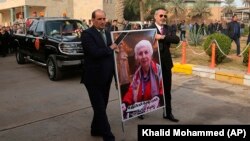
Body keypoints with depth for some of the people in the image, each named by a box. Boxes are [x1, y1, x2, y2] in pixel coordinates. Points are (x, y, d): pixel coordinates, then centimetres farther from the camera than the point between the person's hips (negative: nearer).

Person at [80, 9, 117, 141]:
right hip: (94, 77, -8)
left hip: (106, 76, 8)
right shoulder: (87, 34, -12)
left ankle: (96, 129, 36)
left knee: (102, 105, 18)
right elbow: (94, 52, -25)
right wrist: (110, 48, -12)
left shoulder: (107, 33, 12)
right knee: (99, 107, -1)